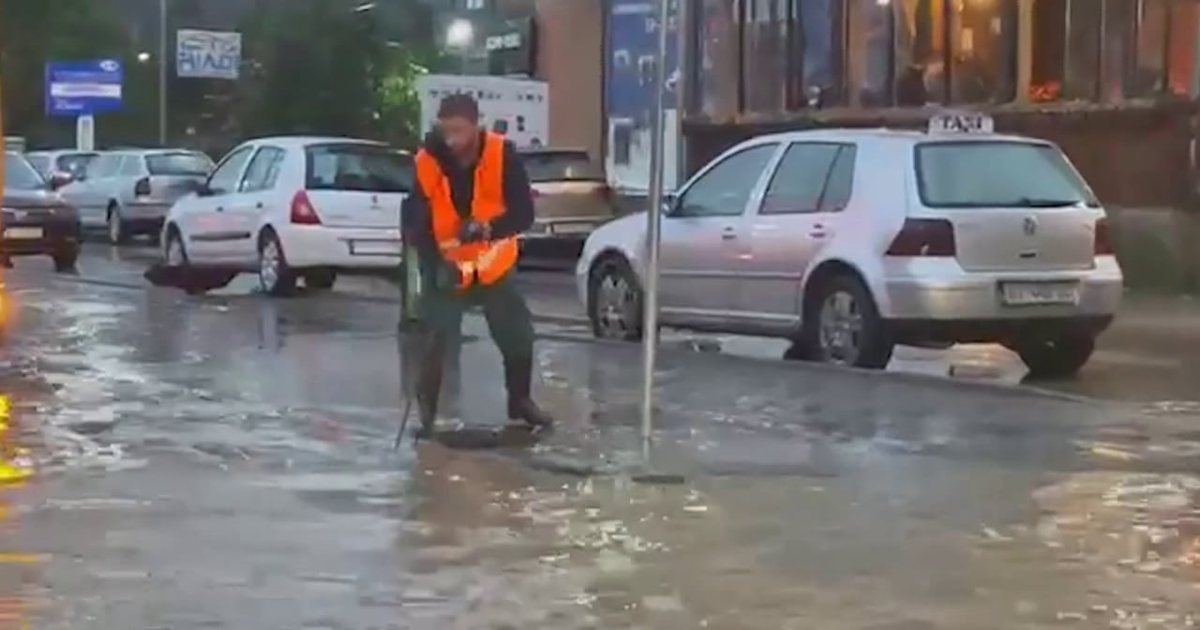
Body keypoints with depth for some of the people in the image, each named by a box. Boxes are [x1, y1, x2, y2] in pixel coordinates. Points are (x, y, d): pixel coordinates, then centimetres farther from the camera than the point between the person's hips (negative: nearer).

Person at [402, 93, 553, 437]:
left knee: (518, 334, 9)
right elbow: (415, 222, -17)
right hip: (445, 268, -1)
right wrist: (435, 262, -31)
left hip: (495, 265, 1)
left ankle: (520, 401, 31)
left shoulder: (503, 155, -21)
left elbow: (523, 213, -21)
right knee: (436, 339, -11)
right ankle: (425, 410, 2)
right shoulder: (426, 161, -20)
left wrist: (488, 229, -39)